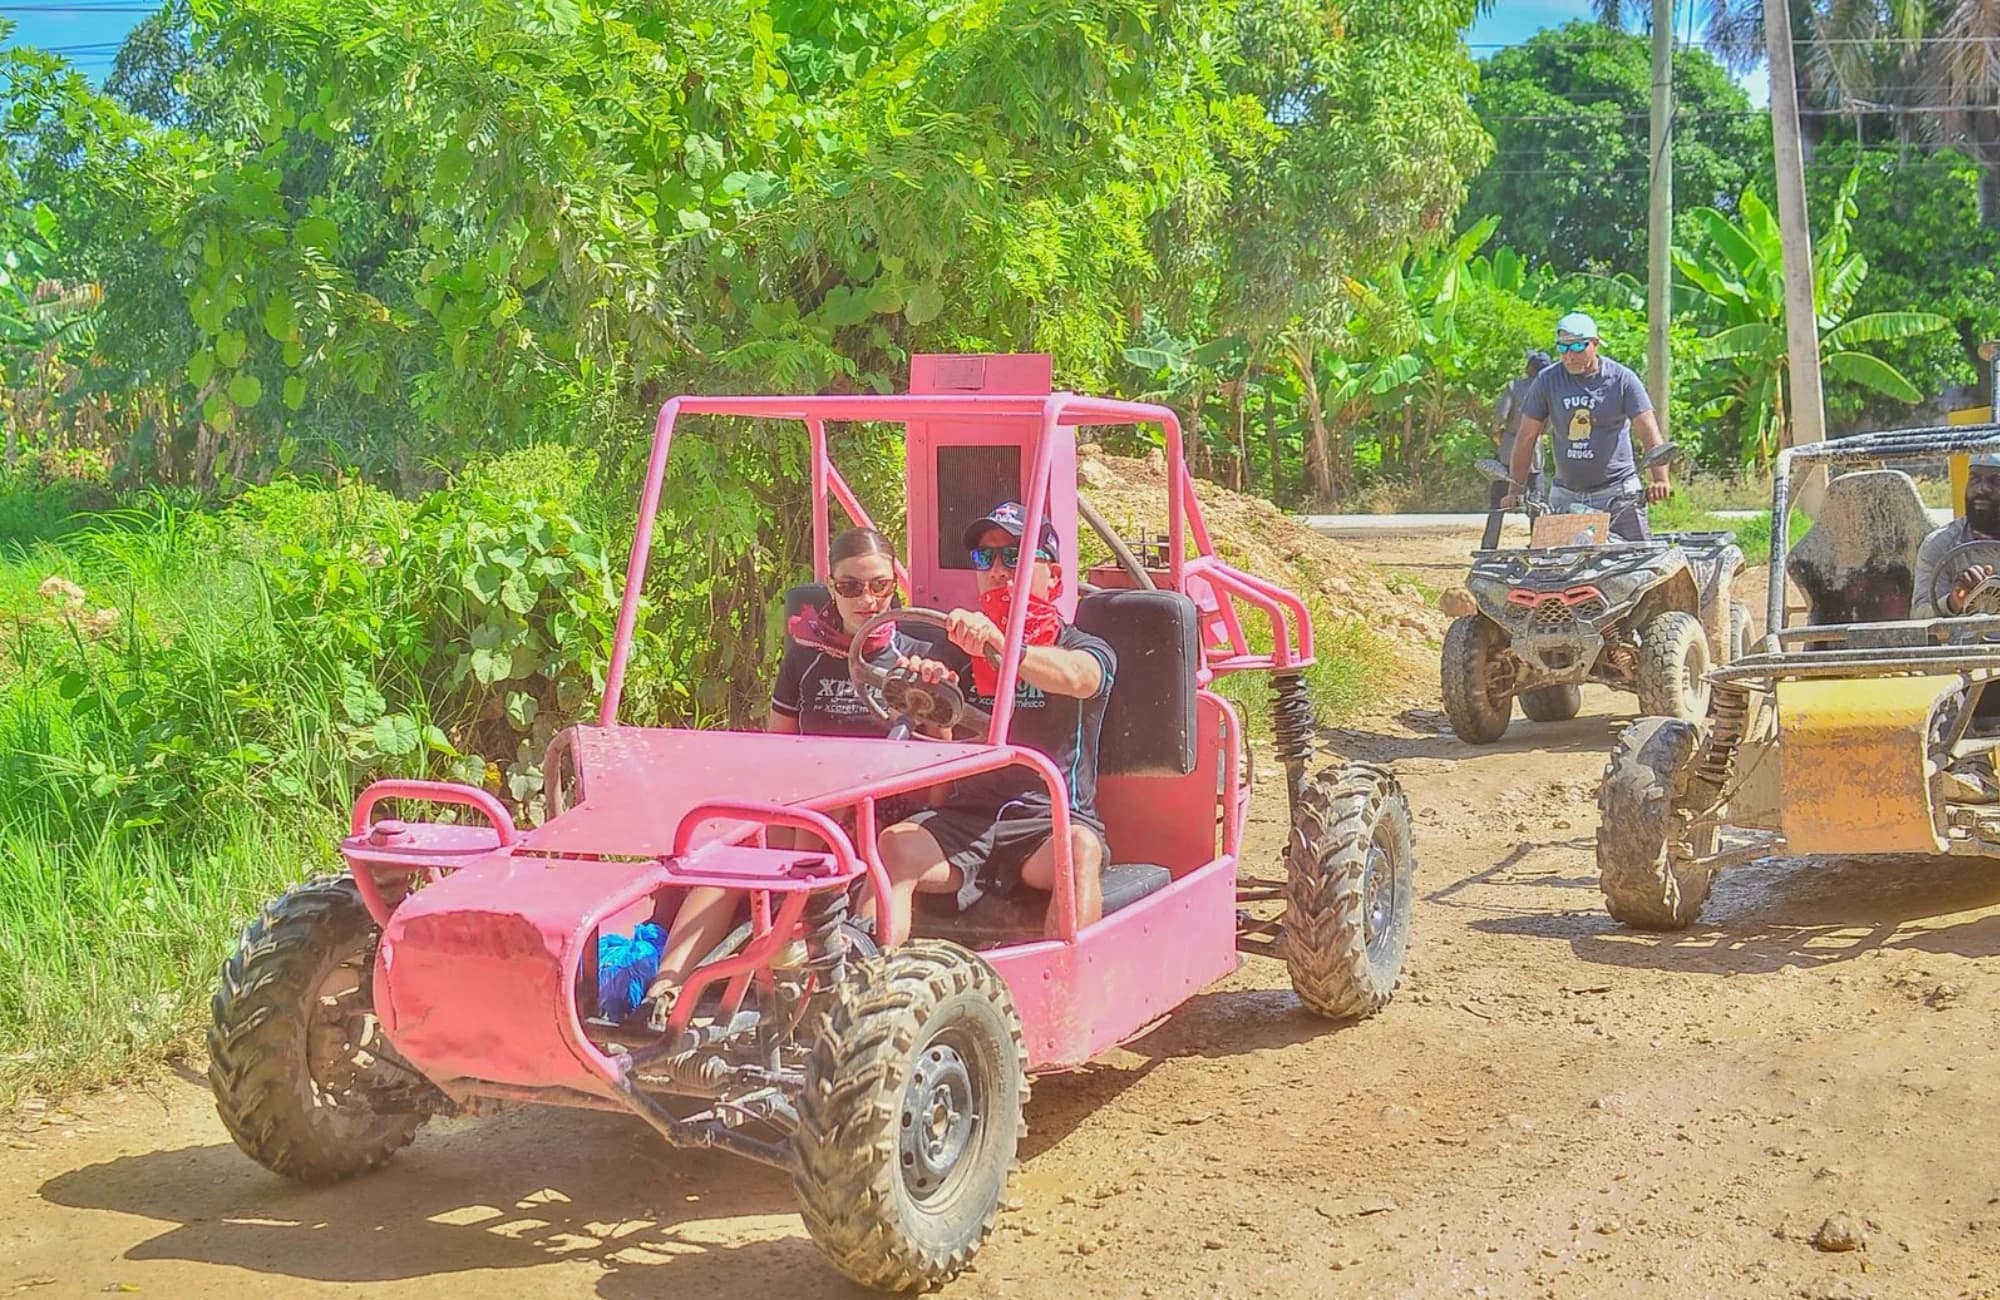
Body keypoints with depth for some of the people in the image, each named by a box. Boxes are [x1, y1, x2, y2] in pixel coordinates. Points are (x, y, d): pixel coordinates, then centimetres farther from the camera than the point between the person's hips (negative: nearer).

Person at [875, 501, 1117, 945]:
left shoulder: (1085, 649, 10)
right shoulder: (958, 649, 21)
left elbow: (1074, 677, -18)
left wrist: (997, 644, -37)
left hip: (1050, 819, -3)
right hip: (966, 815, 3)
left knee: (1080, 849, -36)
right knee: (893, 846, -28)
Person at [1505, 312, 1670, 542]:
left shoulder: (1622, 379, -3)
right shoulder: (1547, 381, 3)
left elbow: (1649, 432, -8)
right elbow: (1527, 438, 5)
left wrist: (1660, 479, -22)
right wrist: (1516, 490, -2)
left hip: (1618, 491, -2)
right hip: (1565, 495, 2)